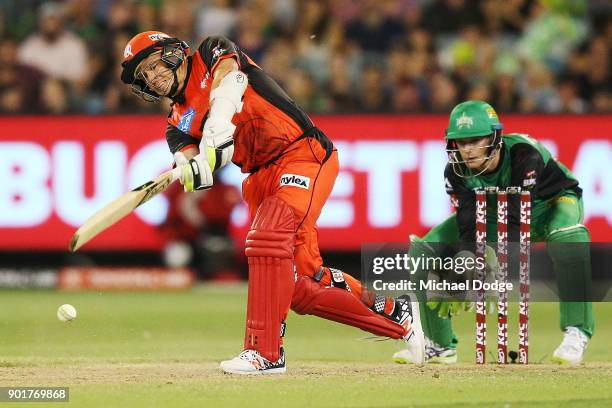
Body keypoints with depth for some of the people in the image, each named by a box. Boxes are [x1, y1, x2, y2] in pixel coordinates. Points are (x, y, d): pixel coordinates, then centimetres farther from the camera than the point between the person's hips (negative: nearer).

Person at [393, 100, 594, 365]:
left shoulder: (524, 155, -37)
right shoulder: (456, 171, -22)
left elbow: (516, 217, -41)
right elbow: (468, 225, -24)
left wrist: (493, 263, -50)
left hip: (549, 204, -5)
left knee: (567, 235, -42)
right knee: (424, 247, -9)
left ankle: (576, 333, -35)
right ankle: (440, 345, 4)